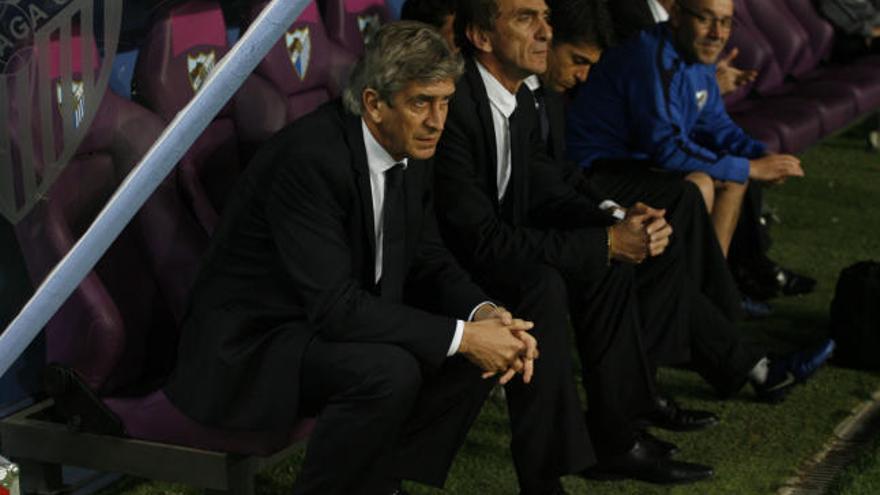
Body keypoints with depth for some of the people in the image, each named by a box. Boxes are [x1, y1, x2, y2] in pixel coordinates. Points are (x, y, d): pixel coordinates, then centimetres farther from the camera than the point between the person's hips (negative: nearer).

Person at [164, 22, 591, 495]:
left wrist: (484, 313, -13)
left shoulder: (412, 150, -2)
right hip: (253, 344, -9)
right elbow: (334, 305, -31)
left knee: (485, 344, 1)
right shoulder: (310, 156, -27)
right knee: (388, 371, -33)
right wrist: (462, 336, -27)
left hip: (341, 319, 9)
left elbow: (428, 261, 8)